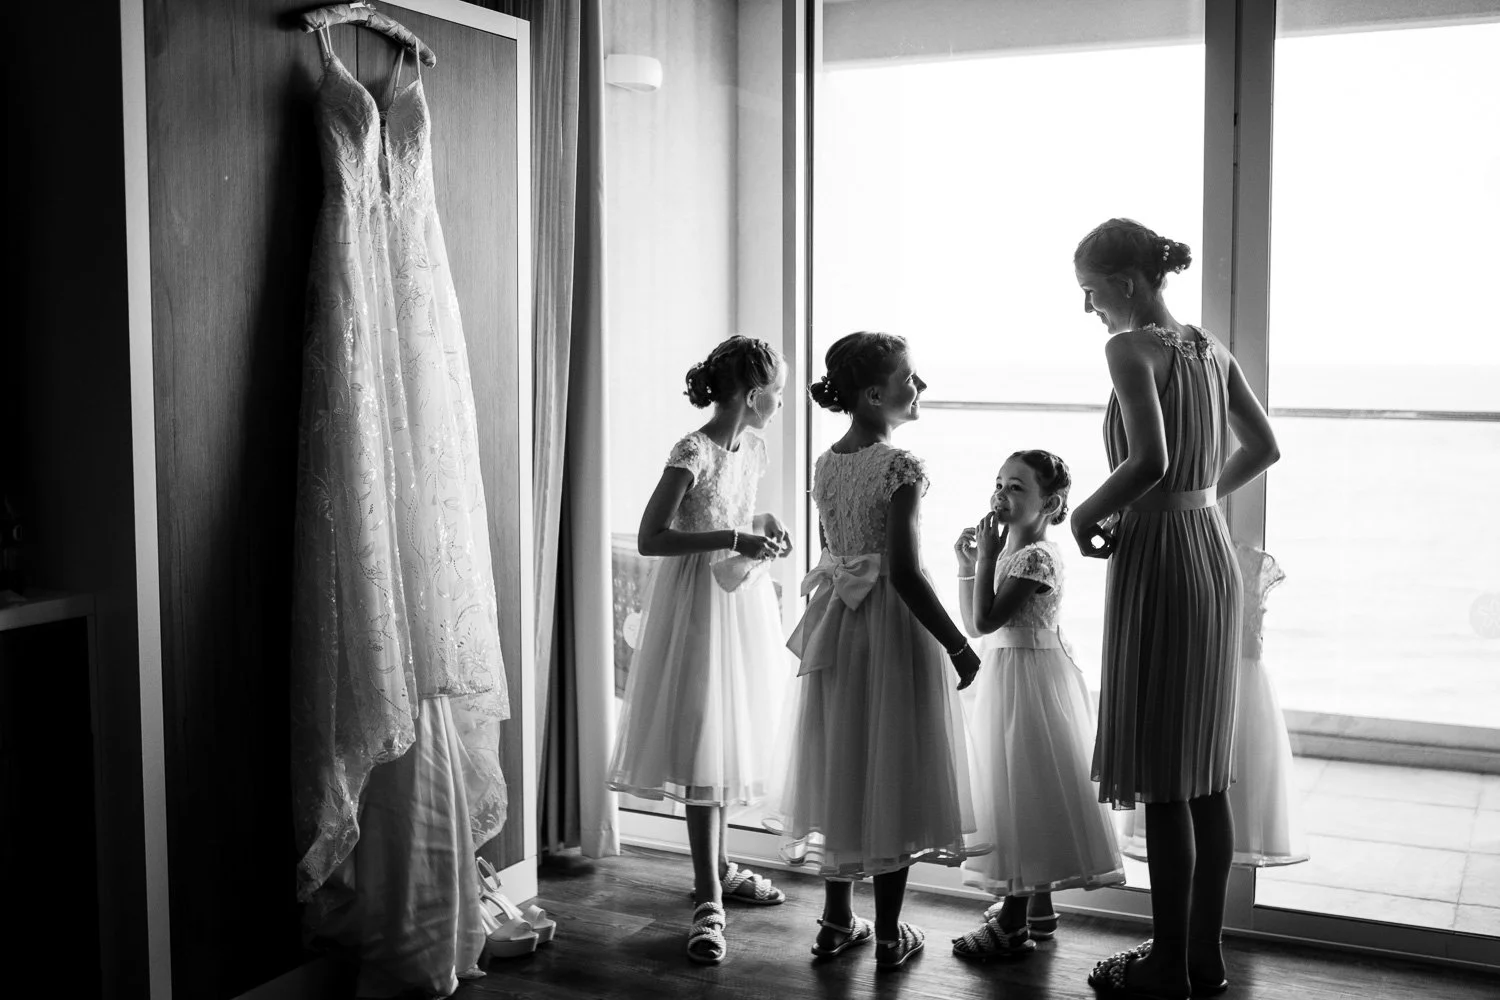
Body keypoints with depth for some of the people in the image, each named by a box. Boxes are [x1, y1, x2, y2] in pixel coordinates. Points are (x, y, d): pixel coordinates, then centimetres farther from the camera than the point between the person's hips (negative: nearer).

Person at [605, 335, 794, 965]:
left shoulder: (752, 448, 6)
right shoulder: (692, 454, -19)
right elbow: (650, 539, -23)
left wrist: (765, 525, 2)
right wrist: (732, 540, -27)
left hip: (743, 599, 8)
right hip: (699, 602, -8)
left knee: (731, 737, 16)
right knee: (703, 743, -8)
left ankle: (717, 866, 30)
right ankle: (709, 901, -4)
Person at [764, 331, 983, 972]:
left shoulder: (826, 464, 5)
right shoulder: (900, 466, -18)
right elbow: (905, 573, -22)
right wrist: (958, 645, -16)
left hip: (837, 619, 7)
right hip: (892, 628, -7)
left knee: (841, 768, 15)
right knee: (892, 771, 4)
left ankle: (837, 920, 25)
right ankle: (888, 935, 14)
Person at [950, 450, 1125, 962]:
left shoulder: (1038, 557, -19)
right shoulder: (1007, 549, 10)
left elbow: (986, 620, -26)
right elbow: (975, 625, 11)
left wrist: (987, 556, -22)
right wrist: (967, 564, 5)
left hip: (1030, 678, -10)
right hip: (1004, 676, 10)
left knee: (1025, 790, -4)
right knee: (1021, 792, 16)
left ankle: (1013, 921, 2)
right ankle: (1036, 904, 27)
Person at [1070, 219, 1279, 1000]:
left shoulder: (1132, 348, -13)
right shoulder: (1210, 349, 11)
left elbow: (1149, 461, -26)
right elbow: (1263, 447, 19)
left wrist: (1088, 513, -11)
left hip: (1157, 559, -8)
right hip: (1214, 554, 8)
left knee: (1161, 778, -1)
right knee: (1205, 772, 14)